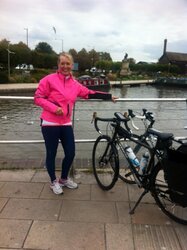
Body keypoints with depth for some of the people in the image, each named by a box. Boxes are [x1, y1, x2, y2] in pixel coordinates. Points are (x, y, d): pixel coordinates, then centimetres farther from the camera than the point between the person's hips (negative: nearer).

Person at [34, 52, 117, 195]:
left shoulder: (75, 84, 7)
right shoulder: (49, 79, -7)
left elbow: (89, 93, 12)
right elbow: (38, 98, -6)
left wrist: (108, 96, 12)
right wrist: (54, 108, -18)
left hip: (66, 124, 5)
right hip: (50, 123, -4)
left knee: (71, 153, 6)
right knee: (51, 153, 8)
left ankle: (64, 178, 33)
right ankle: (53, 181, 31)